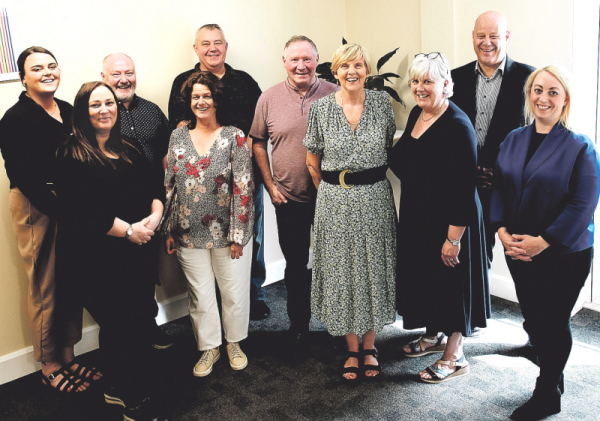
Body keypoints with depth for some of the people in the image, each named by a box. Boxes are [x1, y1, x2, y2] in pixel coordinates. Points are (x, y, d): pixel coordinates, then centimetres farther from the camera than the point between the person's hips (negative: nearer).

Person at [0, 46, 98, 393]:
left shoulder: (69, 111, 9)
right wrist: (58, 207, -20)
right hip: (37, 208, -6)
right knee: (45, 288, 3)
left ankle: (68, 356, 29)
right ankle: (50, 365, 20)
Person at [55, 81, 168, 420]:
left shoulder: (132, 150, 13)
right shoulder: (71, 155, -7)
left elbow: (155, 186, 11)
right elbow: (78, 209, -16)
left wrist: (154, 216, -10)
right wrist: (128, 229, -15)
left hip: (135, 252, 6)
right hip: (97, 258, -6)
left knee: (118, 327, 14)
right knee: (127, 327, -2)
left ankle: (118, 389, 33)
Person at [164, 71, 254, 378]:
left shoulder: (234, 137, -6)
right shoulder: (178, 137, 5)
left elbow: (243, 188, -9)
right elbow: (169, 185, 8)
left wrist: (237, 234, -12)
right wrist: (169, 231, 4)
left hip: (228, 233, -2)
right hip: (189, 234, 3)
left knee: (234, 292, 10)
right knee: (200, 295, 11)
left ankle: (234, 343, 34)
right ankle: (209, 347, 31)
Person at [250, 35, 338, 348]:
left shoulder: (335, 96, -4)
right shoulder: (269, 99, 0)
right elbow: (258, 142, 8)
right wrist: (270, 184, 2)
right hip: (289, 199, 1)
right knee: (295, 265, 13)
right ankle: (298, 324, 30)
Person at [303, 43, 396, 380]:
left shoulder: (382, 103, 0)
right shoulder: (321, 108, -3)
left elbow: (389, 149, 11)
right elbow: (312, 162, 6)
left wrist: (372, 180, 11)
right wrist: (332, 190, 10)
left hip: (375, 199, 1)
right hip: (335, 203, 0)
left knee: (374, 270, 8)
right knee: (342, 272, 7)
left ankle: (369, 347, 27)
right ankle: (352, 350, 24)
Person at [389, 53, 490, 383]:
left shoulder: (458, 126, -22)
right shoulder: (416, 114, 4)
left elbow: (465, 187, -23)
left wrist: (454, 237, -23)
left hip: (449, 220, -8)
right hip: (416, 216, 8)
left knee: (451, 283, 6)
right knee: (423, 277, 20)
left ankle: (454, 356, 23)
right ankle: (435, 335, 43)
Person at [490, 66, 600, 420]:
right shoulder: (513, 140, 6)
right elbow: (499, 189, 5)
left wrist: (542, 241, -19)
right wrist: (503, 231, -9)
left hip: (565, 254, -4)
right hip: (517, 251, 4)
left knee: (554, 323, 7)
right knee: (533, 320, 13)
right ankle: (554, 378, 37)